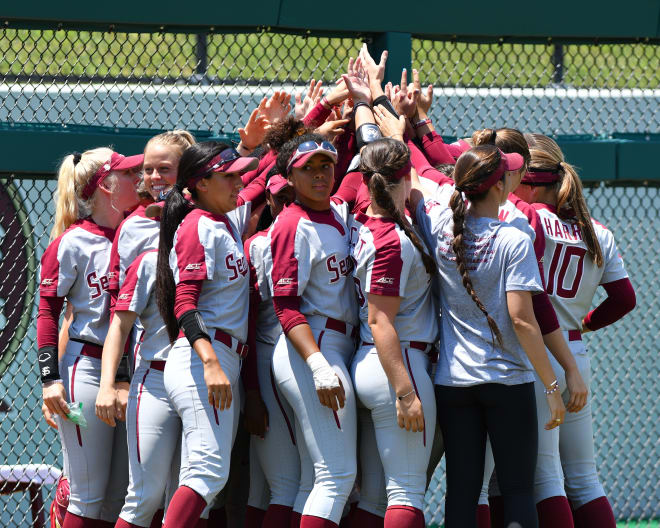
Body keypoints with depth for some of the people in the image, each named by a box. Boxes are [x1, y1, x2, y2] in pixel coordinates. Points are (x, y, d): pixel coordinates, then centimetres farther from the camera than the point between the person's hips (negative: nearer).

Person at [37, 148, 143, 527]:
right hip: (87, 369, -6)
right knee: (89, 496, -8)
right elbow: (48, 312, -5)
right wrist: (50, 378, -12)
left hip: (132, 369, 6)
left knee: (119, 496, 5)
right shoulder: (73, 242, -4)